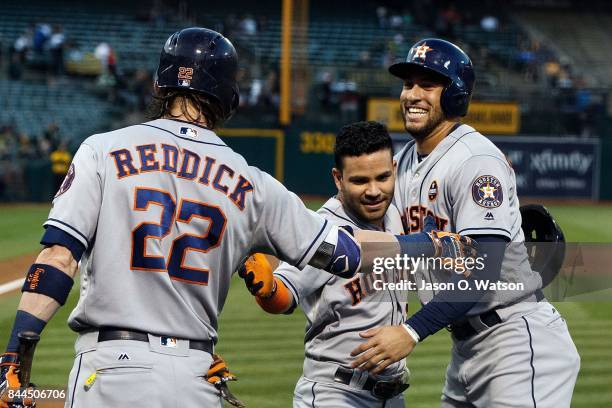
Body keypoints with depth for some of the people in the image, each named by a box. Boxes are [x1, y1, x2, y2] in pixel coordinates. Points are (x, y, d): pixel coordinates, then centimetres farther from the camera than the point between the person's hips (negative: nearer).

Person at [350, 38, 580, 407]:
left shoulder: (477, 161, -18)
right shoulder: (404, 161, 11)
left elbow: (484, 273, -26)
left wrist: (413, 332, -32)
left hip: (517, 339, -9)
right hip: (464, 345, 9)